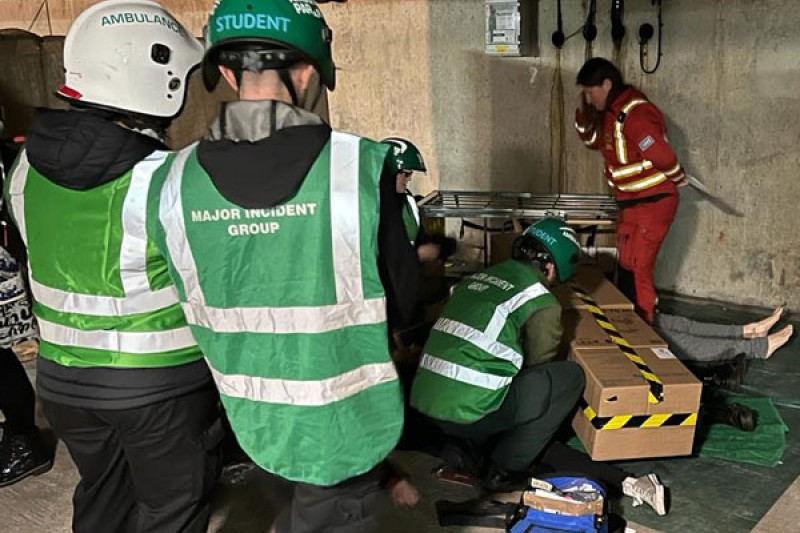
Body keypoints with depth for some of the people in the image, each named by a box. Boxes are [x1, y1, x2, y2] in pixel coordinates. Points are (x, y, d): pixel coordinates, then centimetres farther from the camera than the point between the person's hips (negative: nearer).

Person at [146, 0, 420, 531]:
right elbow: (402, 297, -10)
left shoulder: (173, 181, -10)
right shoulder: (360, 165, -20)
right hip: (343, 417, -3)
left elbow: (193, 302, 2)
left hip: (253, 417, 4)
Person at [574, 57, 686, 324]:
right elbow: (592, 140, 20)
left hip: (652, 202, -10)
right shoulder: (611, 112, 7)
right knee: (627, 267, 15)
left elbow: (662, 155, -28)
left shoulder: (635, 114, -24)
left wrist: (677, 178, -9)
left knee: (636, 270, -6)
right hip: (631, 202, 10)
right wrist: (584, 109, 6)